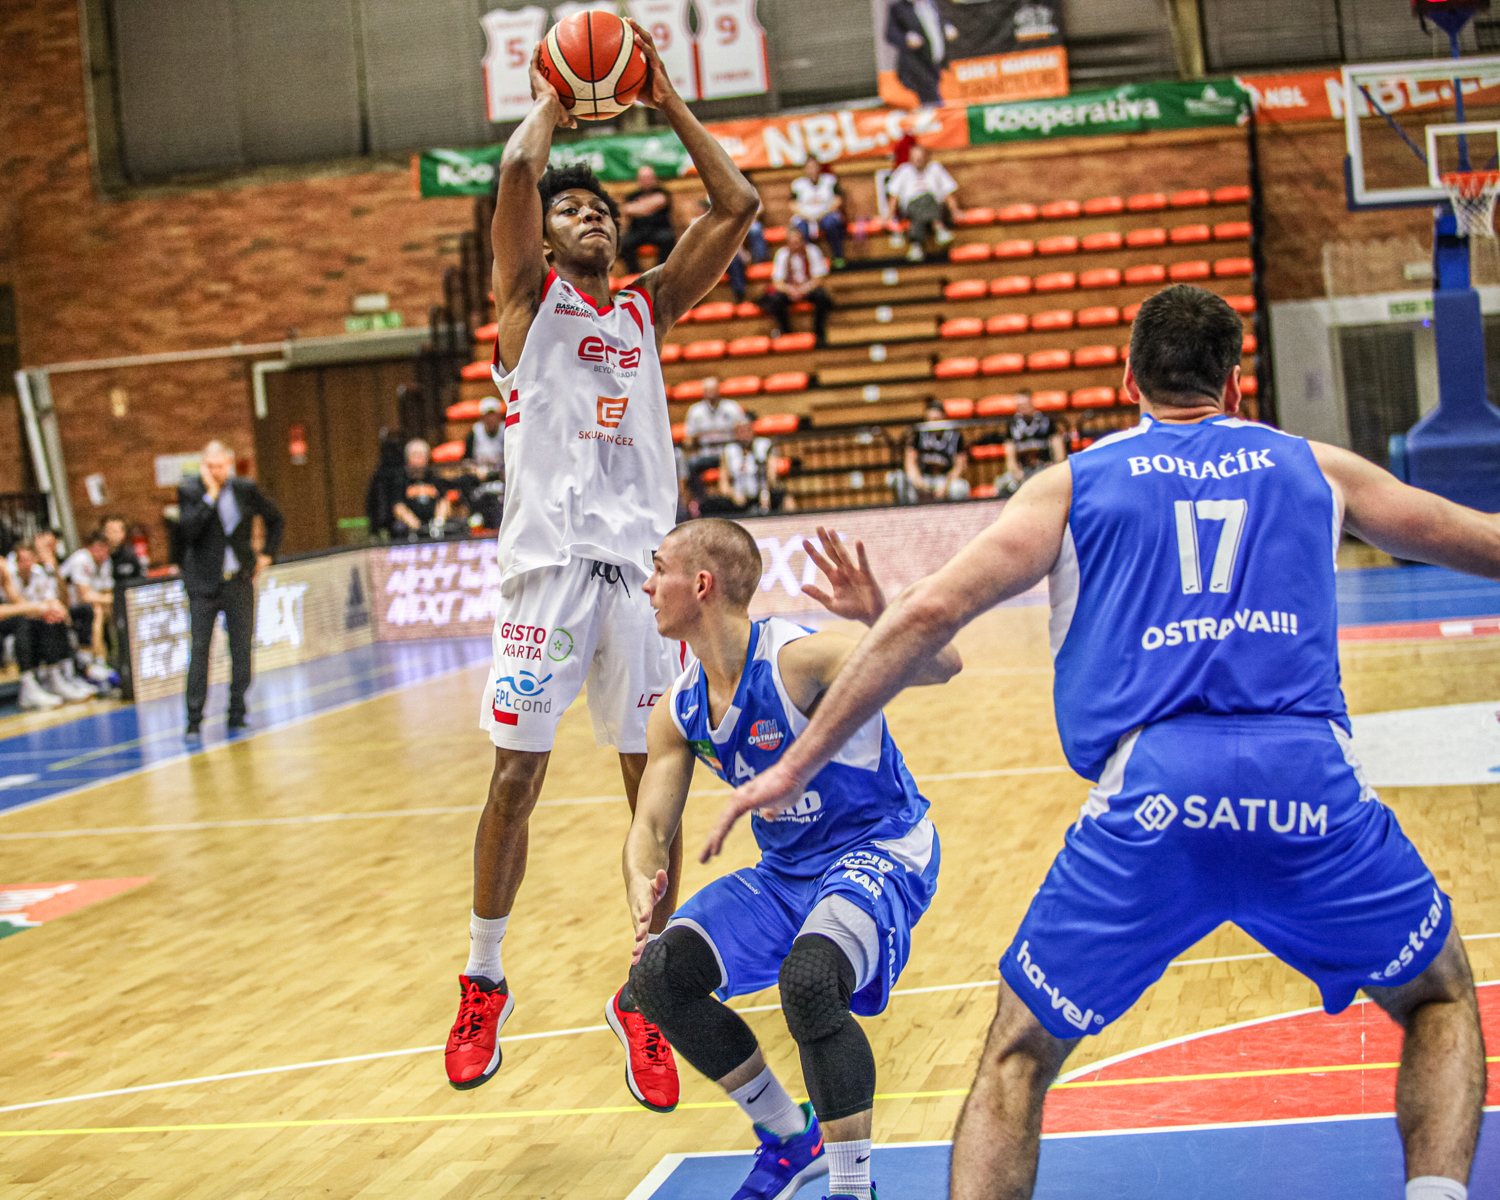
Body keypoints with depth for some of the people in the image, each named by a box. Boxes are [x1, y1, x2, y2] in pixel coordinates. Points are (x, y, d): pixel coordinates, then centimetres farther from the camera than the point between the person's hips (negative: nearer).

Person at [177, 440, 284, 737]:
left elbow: (276, 519, 17)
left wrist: (267, 554, 9)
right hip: (204, 584, -2)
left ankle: (237, 715, 12)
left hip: (239, 581, 2)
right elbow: (188, 529, -19)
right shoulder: (189, 492, -4)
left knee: (241, 650, 4)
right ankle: (194, 719, -2)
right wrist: (210, 495, -20)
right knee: (199, 649, -6)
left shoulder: (246, 489, 3)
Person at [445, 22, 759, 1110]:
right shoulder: (529, 295, 9)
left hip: (643, 563, 3)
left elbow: (739, 206, 11)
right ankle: (484, 985, 17)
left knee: (656, 786, 1)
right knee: (516, 778, 1)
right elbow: (518, 172, -8)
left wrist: (669, 106, 13)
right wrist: (550, 102, 10)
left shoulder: (648, 307, 18)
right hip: (552, 561, -3)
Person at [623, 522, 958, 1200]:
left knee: (807, 979, -36)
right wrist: (641, 879, -21)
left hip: (880, 854, -8)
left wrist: (880, 620, -57)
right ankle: (791, 1137, 14)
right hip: (785, 872, 8)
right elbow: (652, 824, 3)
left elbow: (940, 666, -35)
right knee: (657, 977, -6)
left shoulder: (799, 659, -24)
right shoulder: (679, 712, 1)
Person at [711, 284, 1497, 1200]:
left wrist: (797, 765, 15)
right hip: (1309, 775, 1)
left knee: (1019, 1055, 16)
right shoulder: (1315, 468, 24)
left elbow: (928, 614, 11)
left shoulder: (1077, 484, 20)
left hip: (1152, 796, -1)